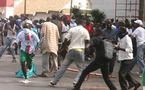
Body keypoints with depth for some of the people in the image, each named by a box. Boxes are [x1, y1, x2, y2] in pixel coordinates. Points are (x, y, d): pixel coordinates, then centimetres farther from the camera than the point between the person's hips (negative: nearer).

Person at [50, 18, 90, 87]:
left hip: (71, 50, 2)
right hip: (80, 51, -2)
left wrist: (65, 47, 19)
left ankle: (54, 82, 11)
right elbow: (87, 41, -2)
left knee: (63, 66, 10)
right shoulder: (85, 31, 2)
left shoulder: (72, 29, 5)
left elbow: (66, 39, 4)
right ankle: (76, 81, -12)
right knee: (81, 68, 10)